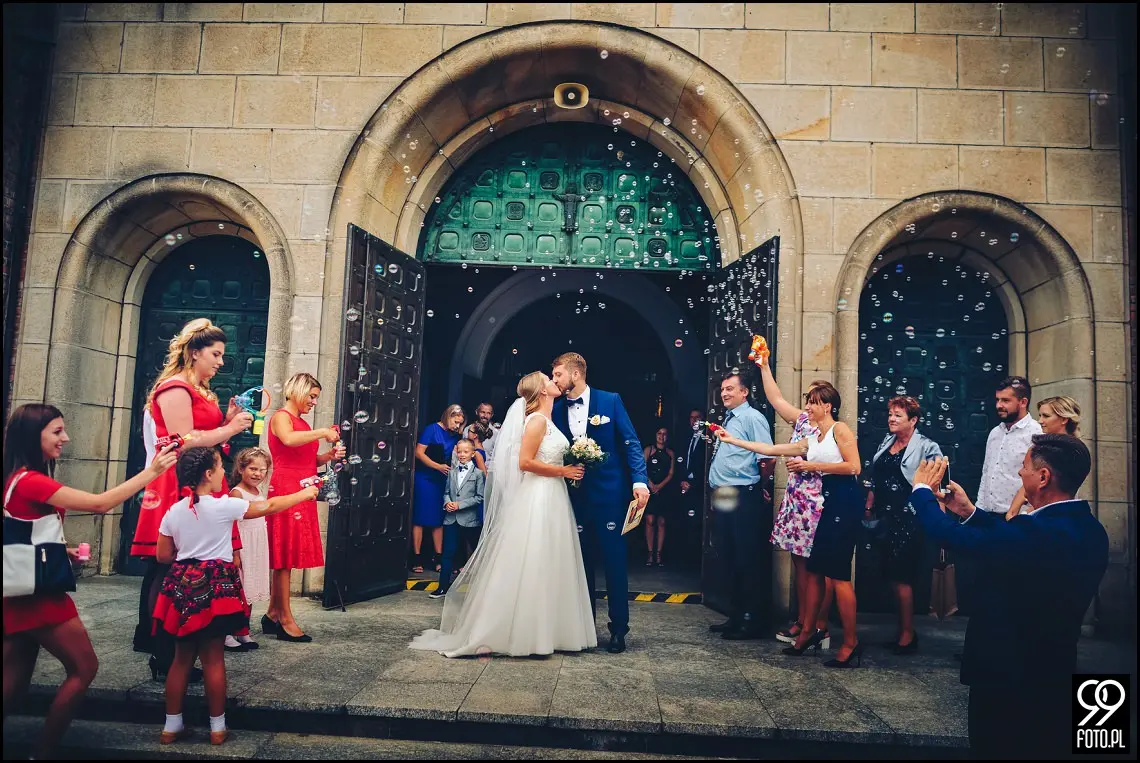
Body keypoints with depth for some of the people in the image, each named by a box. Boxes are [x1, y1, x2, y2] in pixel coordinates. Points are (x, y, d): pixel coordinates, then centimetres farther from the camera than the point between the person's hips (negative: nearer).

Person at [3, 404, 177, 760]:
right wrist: (151, 471, -21)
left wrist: (60, 551, 7)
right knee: (84, 668, 2)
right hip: (38, 593, -10)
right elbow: (99, 503, -24)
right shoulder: (31, 481, -19)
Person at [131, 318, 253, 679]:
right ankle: (165, 659, -1)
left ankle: (156, 643, 18)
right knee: (170, 572, -6)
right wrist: (230, 429, -11)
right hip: (177, 490, -10)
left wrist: (227, 422, 7)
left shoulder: (199, 391, 20)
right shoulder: (175, 388, -10)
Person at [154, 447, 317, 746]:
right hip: (215, 586, -5)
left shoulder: (173, 511, 2)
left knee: (182, 658, 14)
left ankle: (172, 726, 21)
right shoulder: (223, 505, -12)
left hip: (183, 585, 5)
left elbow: (164, 555, 7)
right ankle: (217, 727, 14)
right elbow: (269, 507, -5)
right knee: (213, 659, 4)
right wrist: (305, 494, 6)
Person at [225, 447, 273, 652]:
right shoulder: (236, 493, -13)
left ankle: (242, 632, 23)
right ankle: (227, 634, 8)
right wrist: (235, 553, -20)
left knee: (249, 592, 13)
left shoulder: (259, 492, 11)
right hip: (241, 547, -8)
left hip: (257, 549, 8)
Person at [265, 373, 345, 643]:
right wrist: (322, 433, -19)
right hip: (286, 491, -9)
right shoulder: (281, 417, -5)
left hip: (302, 493, 9)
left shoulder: (303, 423, 20)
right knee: (285, 555, -5)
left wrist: (329, 456, 7)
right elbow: (288, 439, -28)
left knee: (284, 558, 11)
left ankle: (273, 614, 19)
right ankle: (286, 620, -2)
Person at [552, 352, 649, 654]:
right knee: (582, 561, 12)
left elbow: (631, 443, -5)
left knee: (614, 560, 2)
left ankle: (618, 629, 14)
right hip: (574, 494, 4)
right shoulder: (557, 409, 6)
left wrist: (640, 481, -15)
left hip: (609, 493, -3)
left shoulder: (610, 401, -3)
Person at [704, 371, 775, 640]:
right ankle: (736, 616, 27)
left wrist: (760, 486, -4)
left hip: (743, 498, -9)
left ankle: (752, 622, 8)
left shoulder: (752, 417, -9)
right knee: (729, 560, 16)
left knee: (747, 561, -2)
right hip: (722, 496, 9)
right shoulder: (727, 419, 18)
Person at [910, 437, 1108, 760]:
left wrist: (921, 489, -9)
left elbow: (948, 533, -26)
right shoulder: (1091, 531, -3)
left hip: (1006, 674, -7)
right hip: (1058, 673, 8)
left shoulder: (1035, 532, -32)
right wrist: (970, 511, 9)